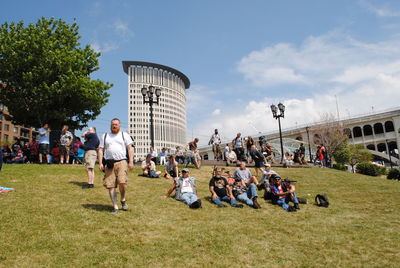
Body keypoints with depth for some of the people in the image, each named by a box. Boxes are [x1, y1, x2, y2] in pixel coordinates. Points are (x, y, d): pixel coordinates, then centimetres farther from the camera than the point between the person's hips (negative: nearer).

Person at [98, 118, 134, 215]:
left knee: (122, 183, -16)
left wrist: (131, 162, -4)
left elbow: (130, 148, 6)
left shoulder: (124, 135, 12)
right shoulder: (105, 136, 17)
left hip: (122, 162, -2)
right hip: (109, 164, 2)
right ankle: (115, 207, 9)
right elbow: (100, 150, 13)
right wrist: (100, 163, 1)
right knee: (110, 186, -1)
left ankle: (123, 200, 11)